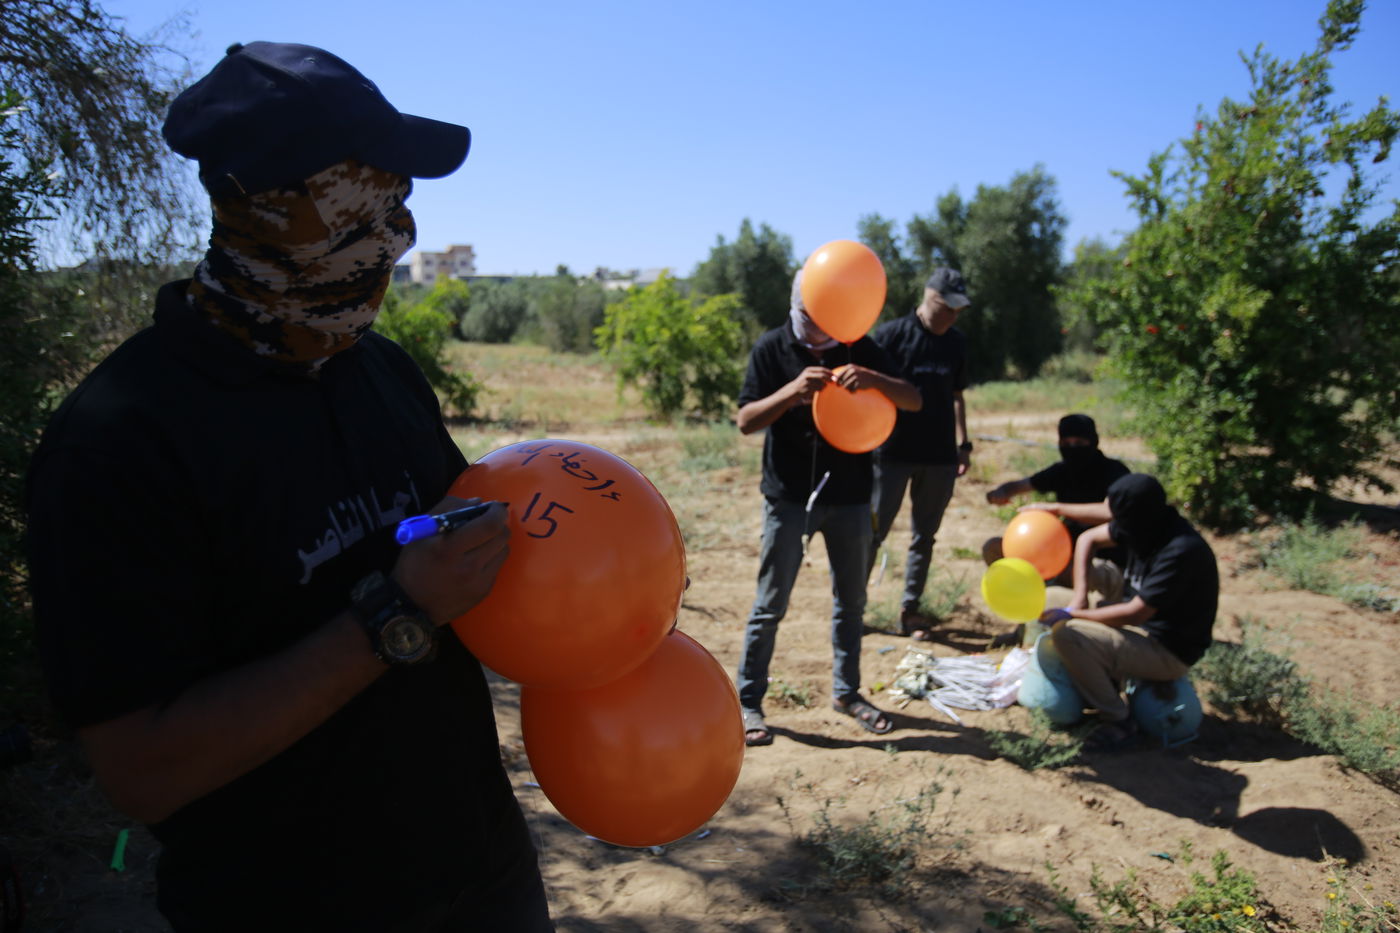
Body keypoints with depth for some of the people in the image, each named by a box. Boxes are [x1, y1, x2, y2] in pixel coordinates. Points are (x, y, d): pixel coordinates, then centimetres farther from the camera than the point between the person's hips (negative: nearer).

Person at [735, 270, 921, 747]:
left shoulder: (860, 348, 0)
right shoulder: (772, 348, -6)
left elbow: (913, 400, -4)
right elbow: (746, 421, -11)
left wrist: (872, 379, -24)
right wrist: (793, 390, -28)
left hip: (849, 495, 3)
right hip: (789, 495, -3)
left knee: (851, 600, 14)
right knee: (770, 605, 0)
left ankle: (846, 691, 32)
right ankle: (747, 702, 13)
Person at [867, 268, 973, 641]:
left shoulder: (957, 343, 9)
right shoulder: (890, 334, -6)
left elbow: (956, 396, 17)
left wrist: (962, 444, 11)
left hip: (939, 455, 5)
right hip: (893, 452, -4)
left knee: (924, 536, 9)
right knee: (873, 531, 1)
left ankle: (910, 609, 19)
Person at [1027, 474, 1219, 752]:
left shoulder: (1181, 551, -29)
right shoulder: (1146, 524, -6)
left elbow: (1134, 614, -27)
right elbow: (1088, 538, 6)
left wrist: (1071, 614, -18)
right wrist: (1080, 597, -5)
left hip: (1170, 652, -9)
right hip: (1145, 627, 9)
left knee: (1066, 633, -24)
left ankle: (1118, 722, -8)